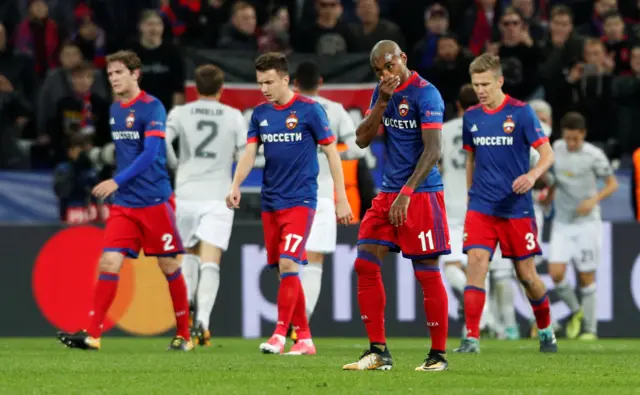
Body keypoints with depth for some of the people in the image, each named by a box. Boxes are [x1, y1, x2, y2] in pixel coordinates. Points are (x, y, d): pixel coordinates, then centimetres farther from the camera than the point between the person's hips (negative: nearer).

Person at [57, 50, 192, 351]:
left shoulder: (152, 108, -11)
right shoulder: (115, 110, 11)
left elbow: (149, 154, -20)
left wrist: (117, 181, -26)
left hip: (154, 202, -6)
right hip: (123, 204, 6)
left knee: (169, 266, 4)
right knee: (109, 262, -7)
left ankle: (184, 335, 17)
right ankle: (92, 334, -11)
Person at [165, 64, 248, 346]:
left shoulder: (179, 114, 4)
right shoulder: (234, 117, 4)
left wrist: (173, 164, 10)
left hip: (186, 194, 1)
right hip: (218, 196, -1)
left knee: (191, 253, 23)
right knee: (210, 263, -6)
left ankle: (185, 303, 2)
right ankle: (202, 320, -23)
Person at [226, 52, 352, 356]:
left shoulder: (309, 110, -7)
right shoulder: (260, 114, 8)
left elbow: (332, 153, -4)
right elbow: (249, 153, 3)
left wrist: (341, 199, -7)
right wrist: (236, 186, -16)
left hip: (299, 201, -6)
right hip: (270, 202, 6)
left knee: (288, 265, -17)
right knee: (285, 272, 7)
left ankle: (279, 334, -14)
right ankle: (304, 338, 13)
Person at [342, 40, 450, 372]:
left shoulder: (425, 94, -13)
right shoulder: (383, 92, 11)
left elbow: (432, 151, -19)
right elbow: (362, 139, 6)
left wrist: (406, 193, -25)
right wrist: (382, 100, -7)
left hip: (421, 194, -8)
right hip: (388, 192, 8)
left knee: (427, 273, -4)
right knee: (365, 265, 0)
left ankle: (438, 355, 5)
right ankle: (378, 352, 6)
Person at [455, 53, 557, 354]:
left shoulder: (521, 112, -7)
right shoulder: (471, 117, 6)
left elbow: (547, 154, -9)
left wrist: (532, 175, -29)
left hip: (516, 207, -3)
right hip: (481, 205, 3)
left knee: (526, 274, 4)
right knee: (476, 261, -16)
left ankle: (546, 331, 29)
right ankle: (471, 338, -17)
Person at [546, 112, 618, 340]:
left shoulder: (594, 156, -11)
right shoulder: (557, 148, 2)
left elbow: (612, 184, -4)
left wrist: (594, 199, -18)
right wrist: (551, 193, 15)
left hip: (587, 223, -3)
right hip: (562, 223, 4)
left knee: (586, 278, 0)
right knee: (556, 273, -10)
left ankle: (590, 328, 10)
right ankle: (575, 311, 16)